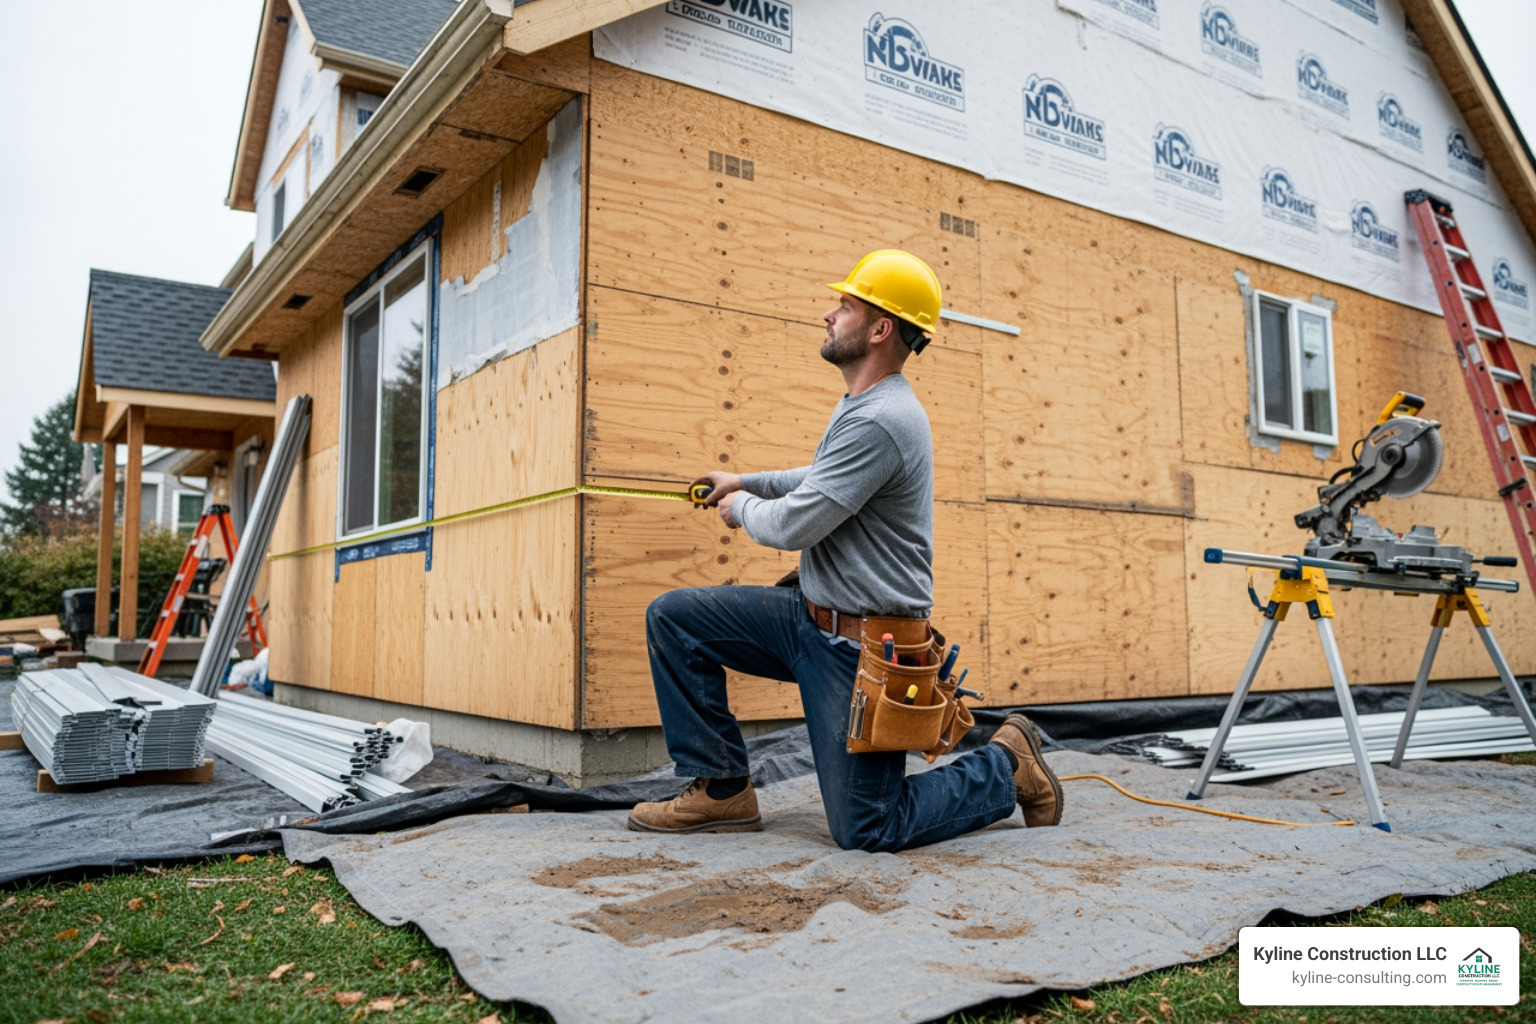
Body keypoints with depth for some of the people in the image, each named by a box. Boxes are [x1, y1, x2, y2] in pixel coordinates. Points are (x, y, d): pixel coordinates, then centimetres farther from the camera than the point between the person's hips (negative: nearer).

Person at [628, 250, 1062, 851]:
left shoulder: (881, 420, -24)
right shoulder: (863, 404, 10)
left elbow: (791, 526, -23)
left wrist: (741, 508, -1)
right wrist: (746, 482, 23)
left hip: (859, 647, -10)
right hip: (814, 616, 10)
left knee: (866, 832, -3)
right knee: (673, 619, 1)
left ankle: (1005, 767, 20)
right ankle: (722, 791, 9)